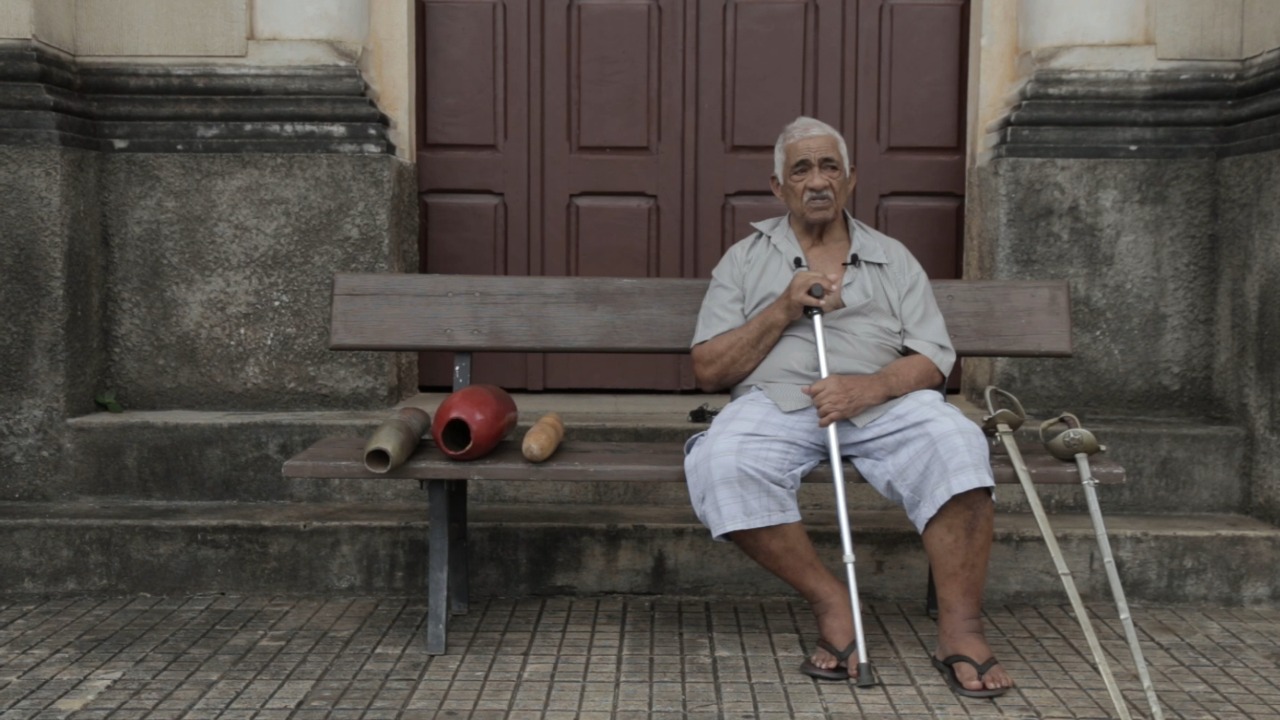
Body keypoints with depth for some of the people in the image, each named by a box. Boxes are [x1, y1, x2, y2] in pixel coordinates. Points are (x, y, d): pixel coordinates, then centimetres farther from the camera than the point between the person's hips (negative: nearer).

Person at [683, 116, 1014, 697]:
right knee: (719, 465, -33)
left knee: (955, 443, -31)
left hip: (882, 402, 1)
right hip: (776, 402, 0)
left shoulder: (892, 258, 19)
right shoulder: (746, 259, 17)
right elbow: (708, 372, 8)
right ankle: (831, 603, -19)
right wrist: (783, 310, -4)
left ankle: (959, 628, -23)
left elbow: (933, 361, 8)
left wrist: (871, 387, -14)